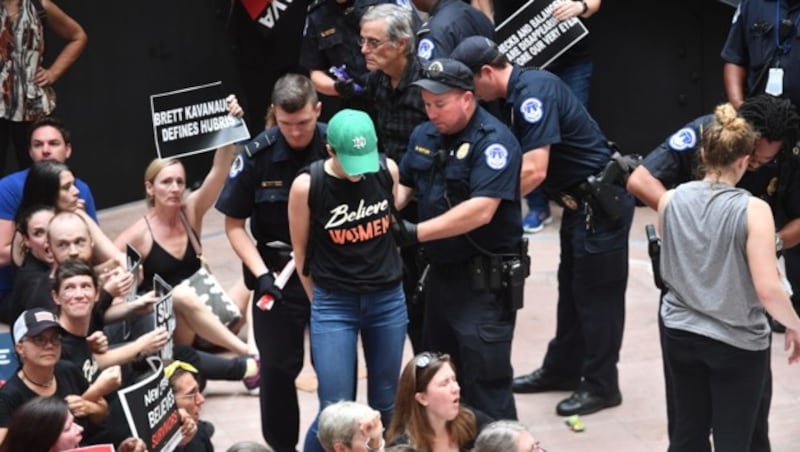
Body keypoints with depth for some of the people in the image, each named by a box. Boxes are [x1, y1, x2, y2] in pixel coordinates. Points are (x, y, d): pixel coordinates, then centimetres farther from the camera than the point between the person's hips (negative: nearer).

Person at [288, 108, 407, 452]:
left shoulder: (387, 171, -6)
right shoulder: (307, 186, -15)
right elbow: (301, 251, -2)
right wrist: (321, 300, 7)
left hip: (388, 300, 3)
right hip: (334, 306, -3)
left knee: (385, 405, 12)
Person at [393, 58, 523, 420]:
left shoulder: (494, 141, -18)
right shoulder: (424, 135, 7)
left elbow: (481, 211, -27)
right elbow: (403, 185, 16)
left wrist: (416, 232, -26)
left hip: (486, 280, -8)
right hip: (441, 272, 8)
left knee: (485, 383, -6)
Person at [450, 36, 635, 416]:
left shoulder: (534, 91, -22)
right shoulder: (521, 92, 8)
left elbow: (534, 171, -28)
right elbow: (524, 160, 14)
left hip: (602, 203, -10)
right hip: (582, 201, 10)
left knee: (597, 295, 0)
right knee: (572, 287, 18)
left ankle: (601, 386, 9)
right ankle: (562, 370, 29)